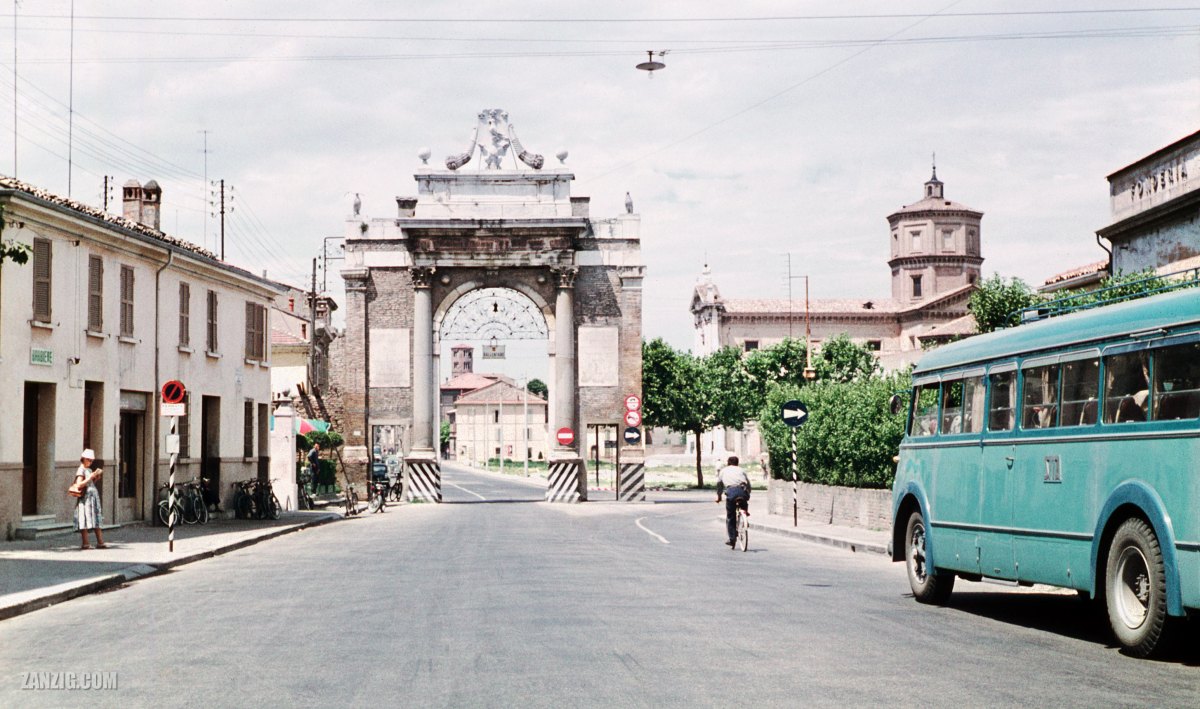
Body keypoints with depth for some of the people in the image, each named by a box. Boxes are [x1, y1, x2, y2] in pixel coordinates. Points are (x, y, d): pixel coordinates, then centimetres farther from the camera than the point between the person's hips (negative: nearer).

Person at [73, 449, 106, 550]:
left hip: (93, 497, 9)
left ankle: (100, 542, 7)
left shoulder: (89, 470, 17)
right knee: (85, 523, -6)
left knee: (97, 521, 6)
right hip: (85, 497, -9)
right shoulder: (81, 470, -8)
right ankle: (84, 543, -3)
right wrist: (91, 477, -18)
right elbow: (79, 484, -18)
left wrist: (97, 477, 8)